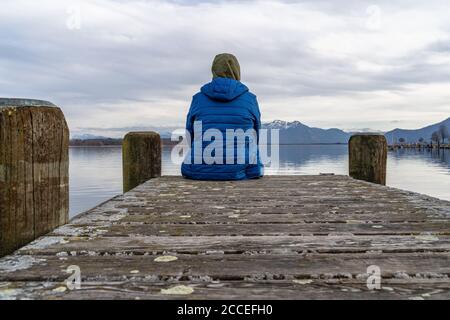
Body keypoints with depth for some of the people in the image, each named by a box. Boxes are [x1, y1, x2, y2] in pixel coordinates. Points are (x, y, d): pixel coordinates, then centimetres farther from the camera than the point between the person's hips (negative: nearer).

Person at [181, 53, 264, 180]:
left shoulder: (198, 99, 2)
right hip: (241, 174, -1)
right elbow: (255, 139, 11)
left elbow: (190, 138, 8)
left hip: (200, 173, 1)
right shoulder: (250, 99, 2)